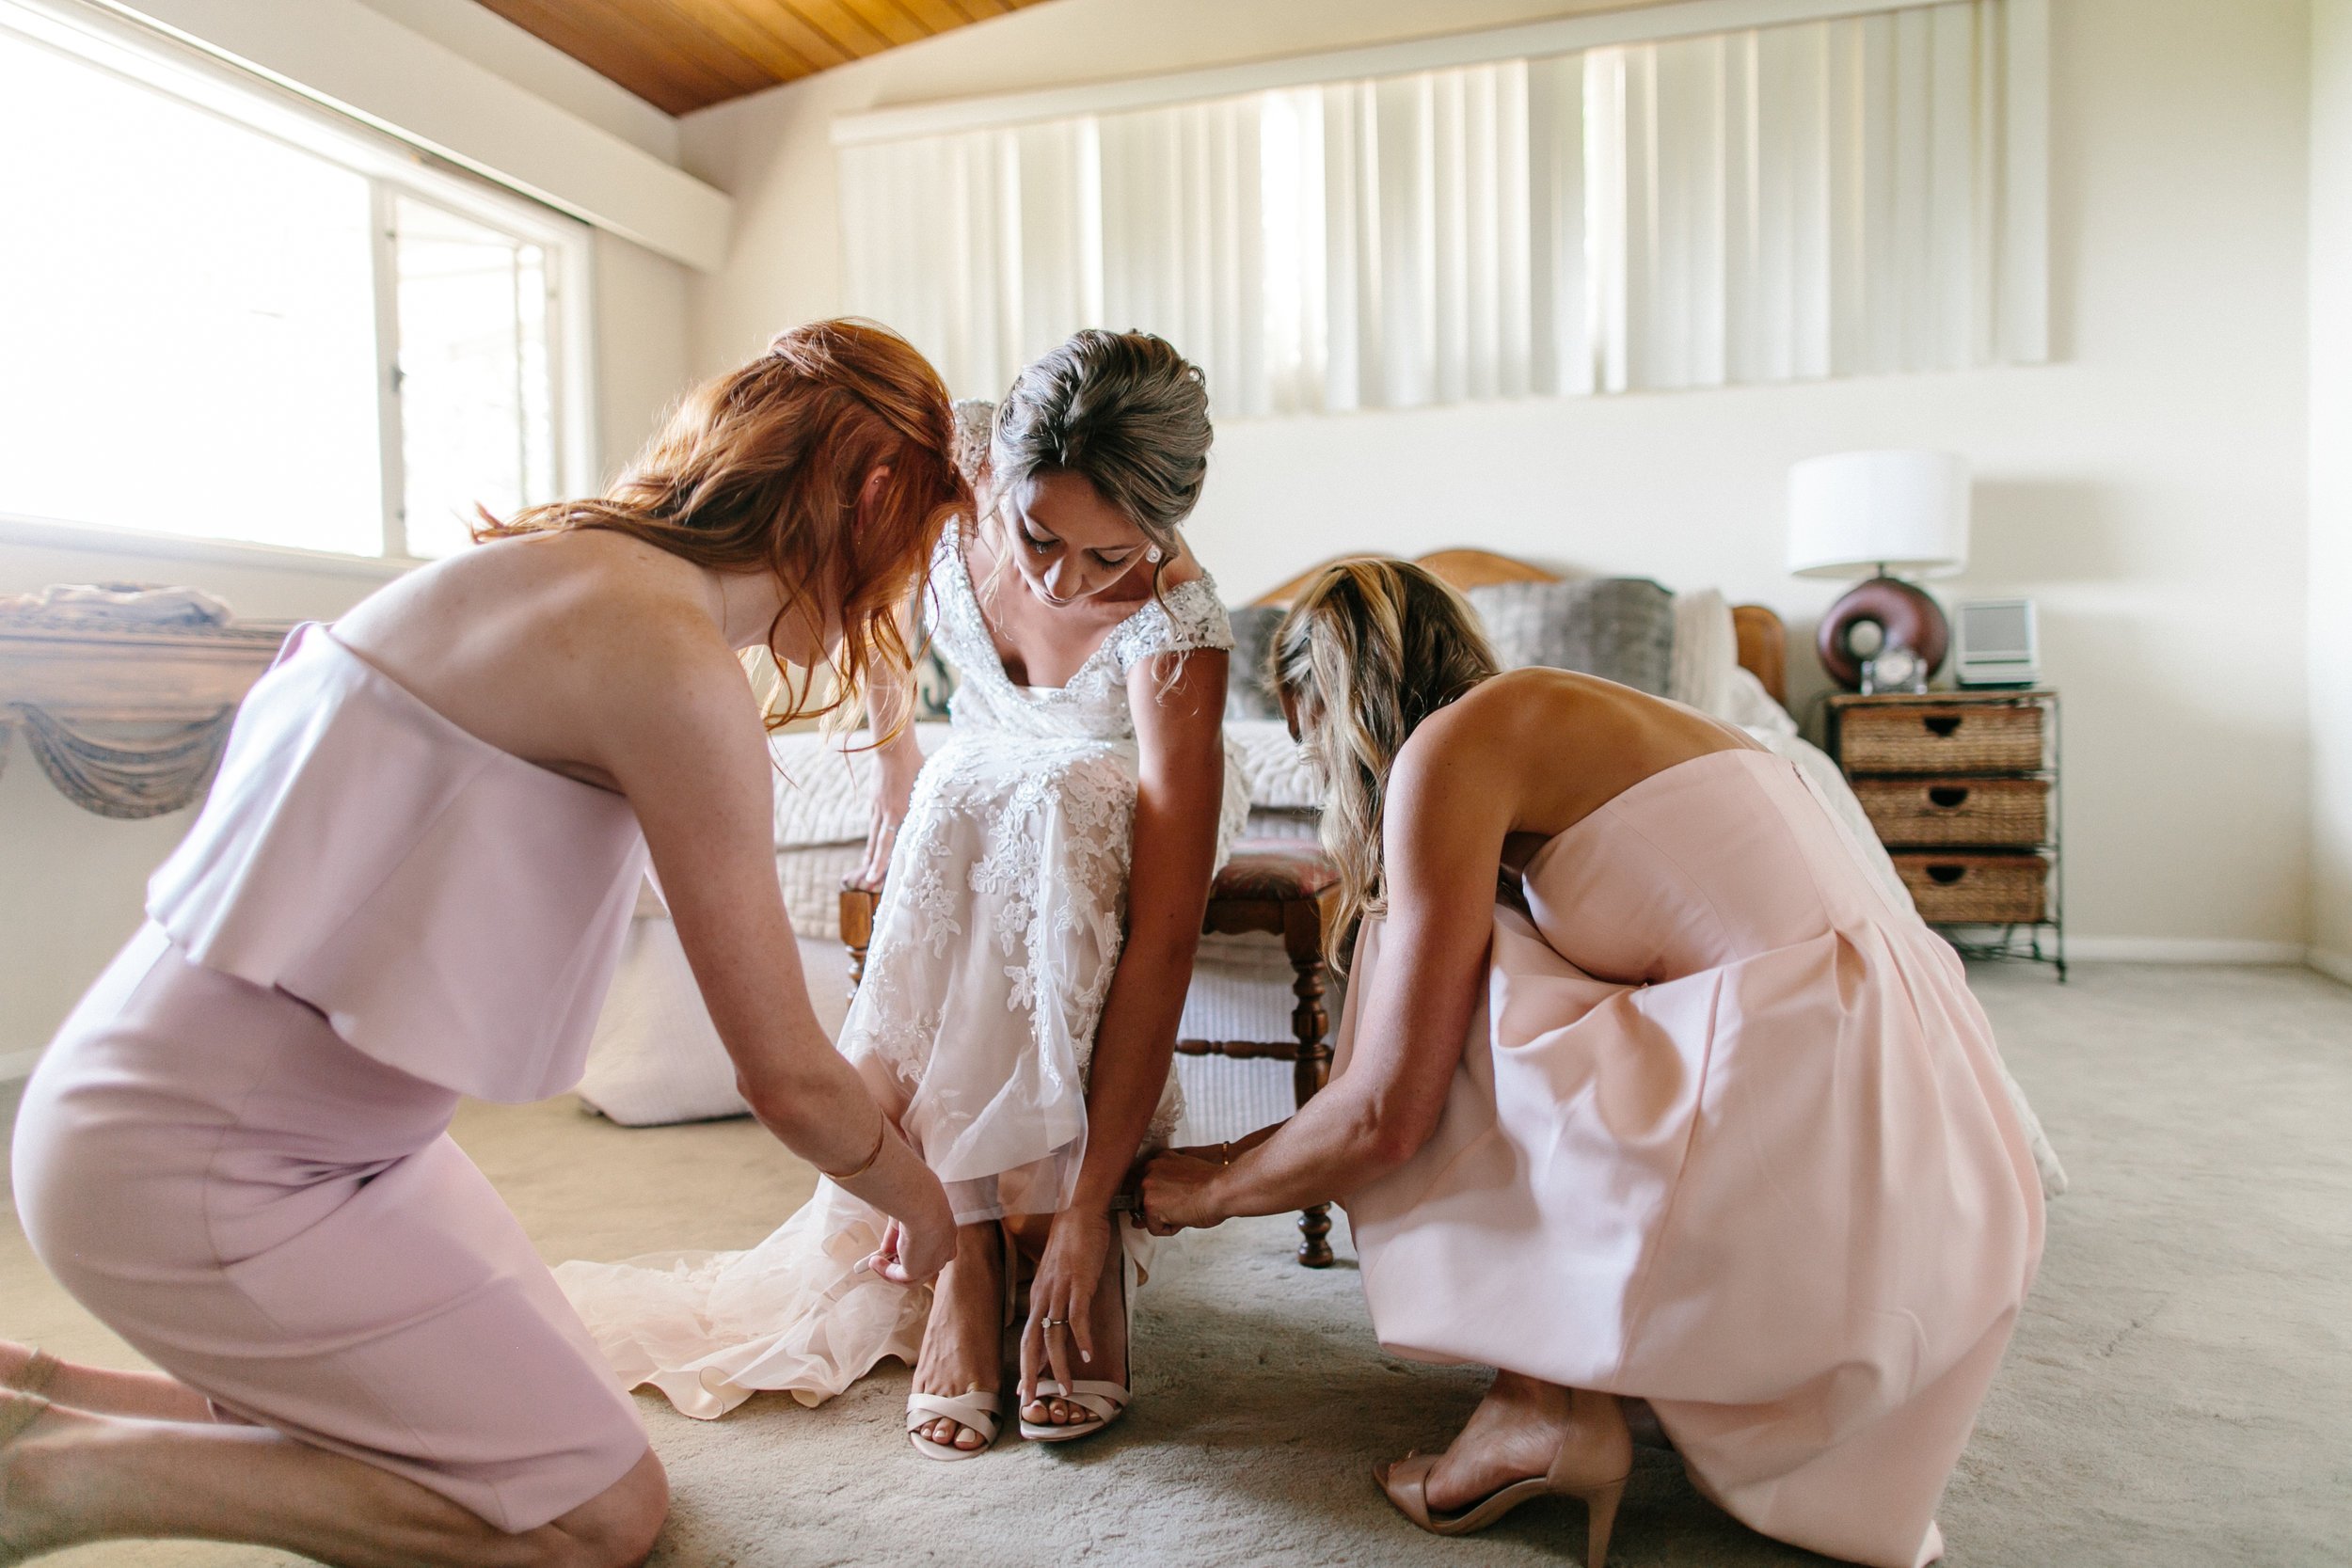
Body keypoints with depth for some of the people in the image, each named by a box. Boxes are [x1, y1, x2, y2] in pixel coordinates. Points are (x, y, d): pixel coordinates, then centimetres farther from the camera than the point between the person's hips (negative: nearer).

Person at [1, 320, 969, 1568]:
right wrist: (923, 1207, 2)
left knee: (542, 1411, 15)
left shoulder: (558, 566, 5)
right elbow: (786, 1079, -18)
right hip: (201, 1172, -9)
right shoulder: (673, 663, -24)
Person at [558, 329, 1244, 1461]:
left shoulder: (1174, 614, -37)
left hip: (1133, 800, -3)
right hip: (986, 771, 3)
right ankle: (961, 1251, -29)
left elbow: (1164, 937, -41)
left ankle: (1065, 1240, -30)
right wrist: (894, 774, -3)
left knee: (1046, 813, -38)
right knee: (955, 818, -34)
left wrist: (1088, 1207, -42)